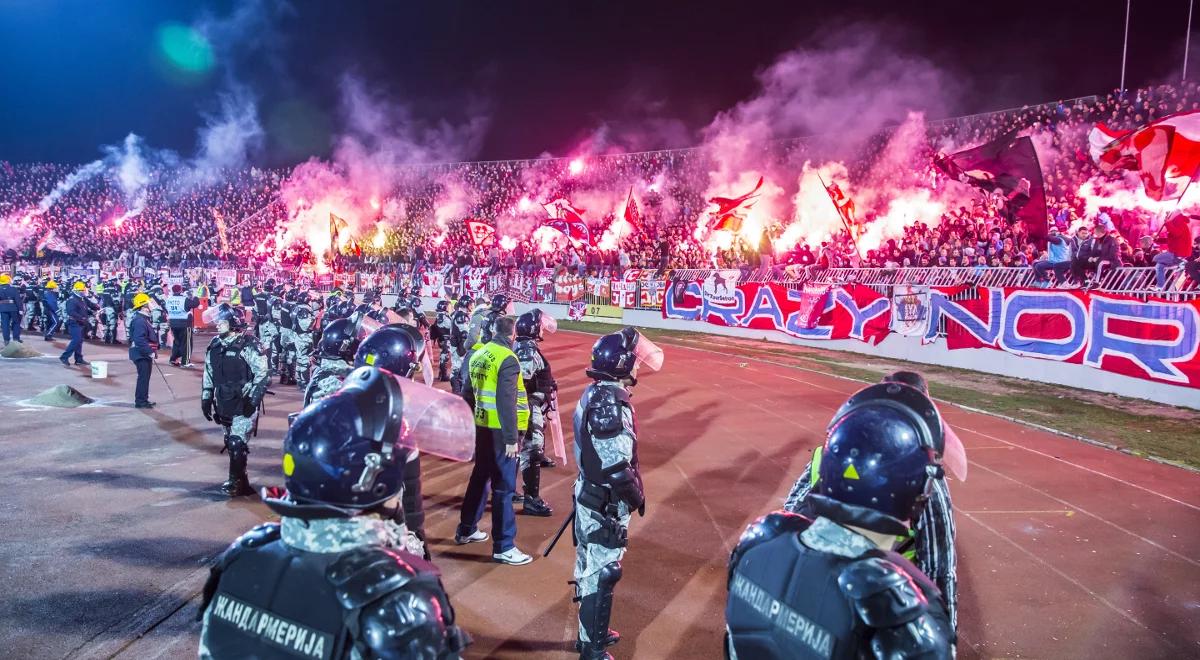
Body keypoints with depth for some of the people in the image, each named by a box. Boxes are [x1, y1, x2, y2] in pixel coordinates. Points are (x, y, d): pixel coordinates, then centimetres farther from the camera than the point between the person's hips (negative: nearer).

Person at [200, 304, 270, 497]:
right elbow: (208, 375, 17)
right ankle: (241, 481, 24)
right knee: (231, 443, 13)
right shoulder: (215, 345, 8)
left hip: (243, 404, -7)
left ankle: (235, 481, 1)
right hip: (224, 405, 7)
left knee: (237, 442, -12)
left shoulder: (248, 345, -13)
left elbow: (263, 375, -14)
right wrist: (206, 398, 14)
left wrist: (253, 400, -17)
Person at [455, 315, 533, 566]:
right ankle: (503, 547, 3)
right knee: (504, 486, -2)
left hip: (482, 426, 8)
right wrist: (511, 437, -20)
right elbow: (506, 402, -22)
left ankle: (466, 530, 35)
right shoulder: (508, 359, -16)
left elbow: (467, 394, 14)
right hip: (500, 431, -8)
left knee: (480, 477, 22)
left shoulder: (477, 355, 8)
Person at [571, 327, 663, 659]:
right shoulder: (612, 403, -25)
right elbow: (616, 466, -28)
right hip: (607, 503, -10)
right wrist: (637, 496, -12)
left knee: (590, 566, 22)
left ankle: (590, 633, 39)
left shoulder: (594, 393, 4)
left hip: (590, 492, 10)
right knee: (602, 573, 3)